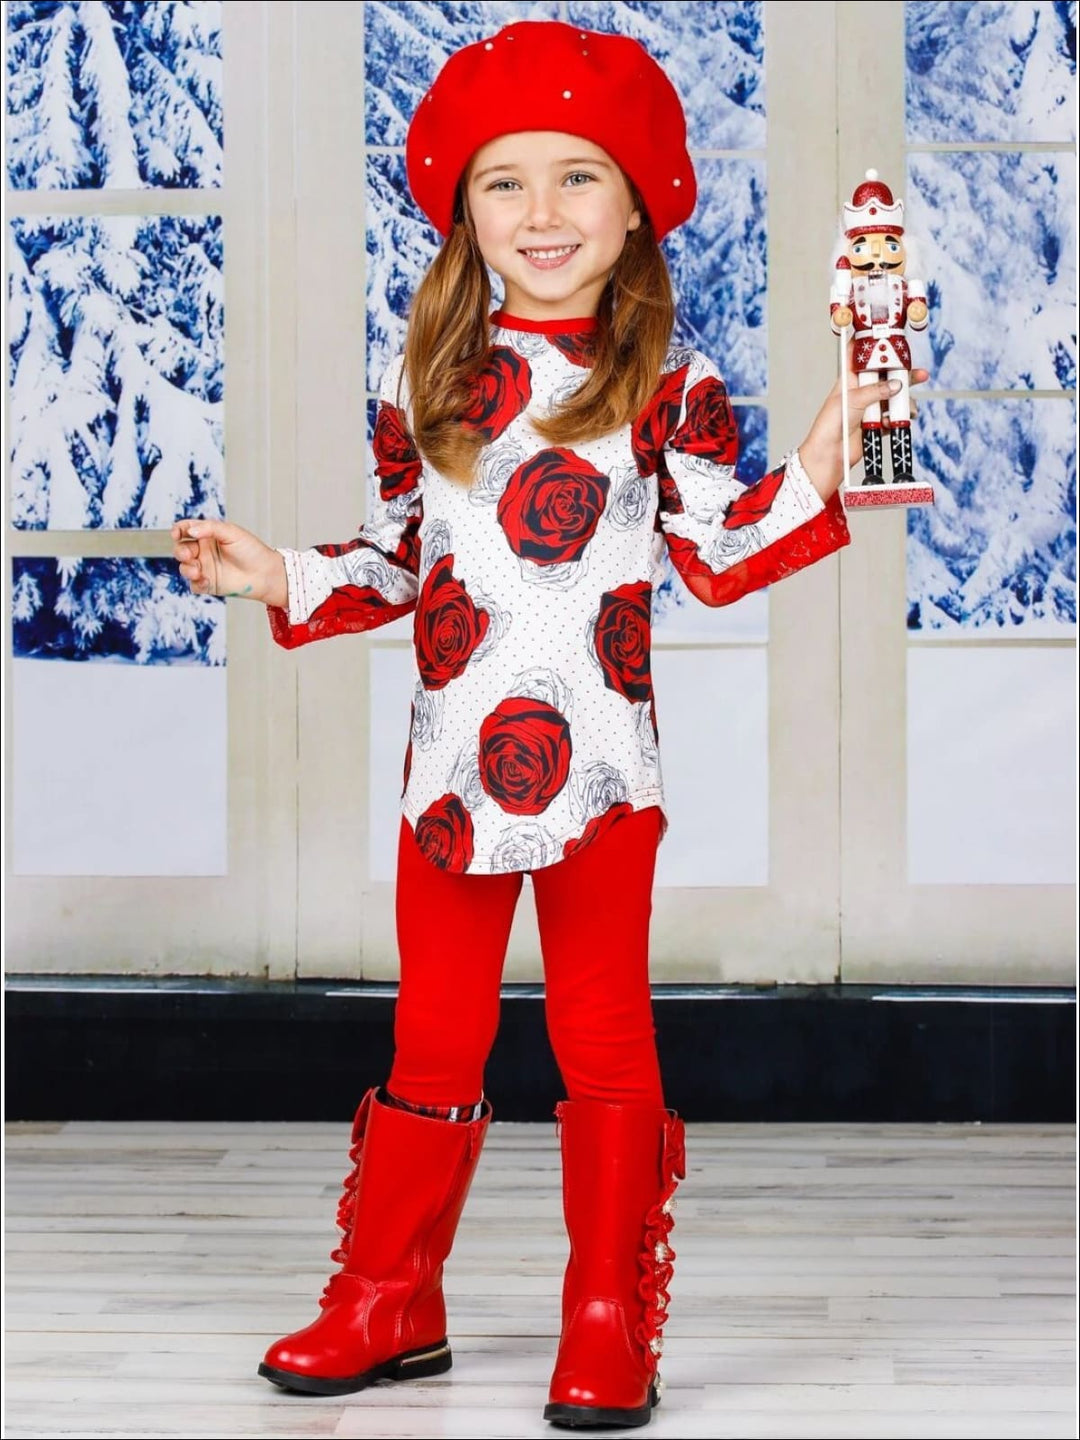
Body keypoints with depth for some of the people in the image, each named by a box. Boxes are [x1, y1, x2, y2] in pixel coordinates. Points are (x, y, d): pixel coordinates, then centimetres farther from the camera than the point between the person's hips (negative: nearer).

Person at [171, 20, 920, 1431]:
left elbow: (717, 553, -1)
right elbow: (396, 559, 14)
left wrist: (812, 478, -13)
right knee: (434, 1036, 10)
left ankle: (609, 1324, 11)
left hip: (601, 758, -2)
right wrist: (281, 578, 3)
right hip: (453, 757, 2)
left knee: (604, 1034, 3)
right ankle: (389, 1300, 22)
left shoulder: (671, 387, 1)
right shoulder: (428, 381, 7)